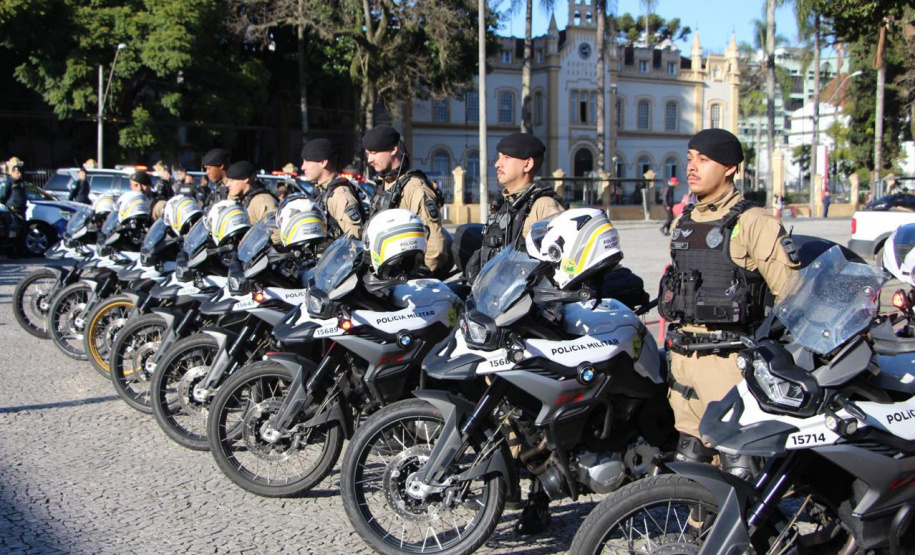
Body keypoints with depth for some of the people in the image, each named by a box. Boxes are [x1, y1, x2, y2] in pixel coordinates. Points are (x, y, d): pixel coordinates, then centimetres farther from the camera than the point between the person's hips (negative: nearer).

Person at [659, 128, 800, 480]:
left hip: (728, 357, -7)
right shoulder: (683, 222, 15)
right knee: (688, 457, 14)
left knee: (738, 473, -9)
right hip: (683, 355, 7)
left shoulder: (752, 223, -9)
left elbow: (791, 289, -11)